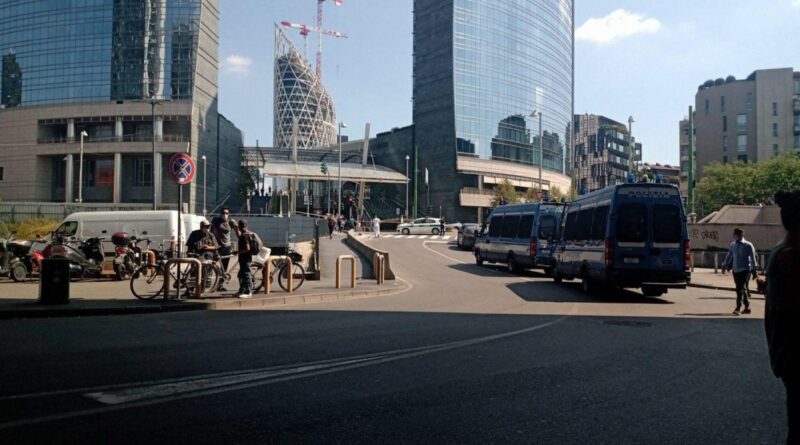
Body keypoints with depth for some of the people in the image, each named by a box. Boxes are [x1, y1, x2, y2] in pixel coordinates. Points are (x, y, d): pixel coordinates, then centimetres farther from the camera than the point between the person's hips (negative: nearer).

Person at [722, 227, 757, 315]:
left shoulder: (748, 245, -6)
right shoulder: (732, 245, 8)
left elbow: (752, 258, -5)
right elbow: (729, 256, 18)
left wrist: (753, 270, -6)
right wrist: (724, 265, 12)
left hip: (745, 269, -5)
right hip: (735, 270, 5)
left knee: (741, 288, -12)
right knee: (743, 289, 12)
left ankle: (738, 308, -14)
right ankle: (747, 307, 22)